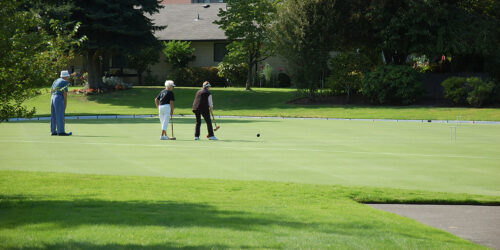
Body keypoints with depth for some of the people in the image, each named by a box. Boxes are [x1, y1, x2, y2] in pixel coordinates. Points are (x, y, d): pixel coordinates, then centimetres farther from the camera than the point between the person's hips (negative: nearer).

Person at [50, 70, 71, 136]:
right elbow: (65, 93, -9)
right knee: (60, 116, -9)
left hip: (52, 98, 8)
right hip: (59, 98, -8)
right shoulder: (65, 82, -4)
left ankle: (53, 131, 9)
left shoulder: (56, 81, 20)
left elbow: (51, 91, 23)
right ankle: (61, 131, -11)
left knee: (53, 116, 9)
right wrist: (65, 104, -6)